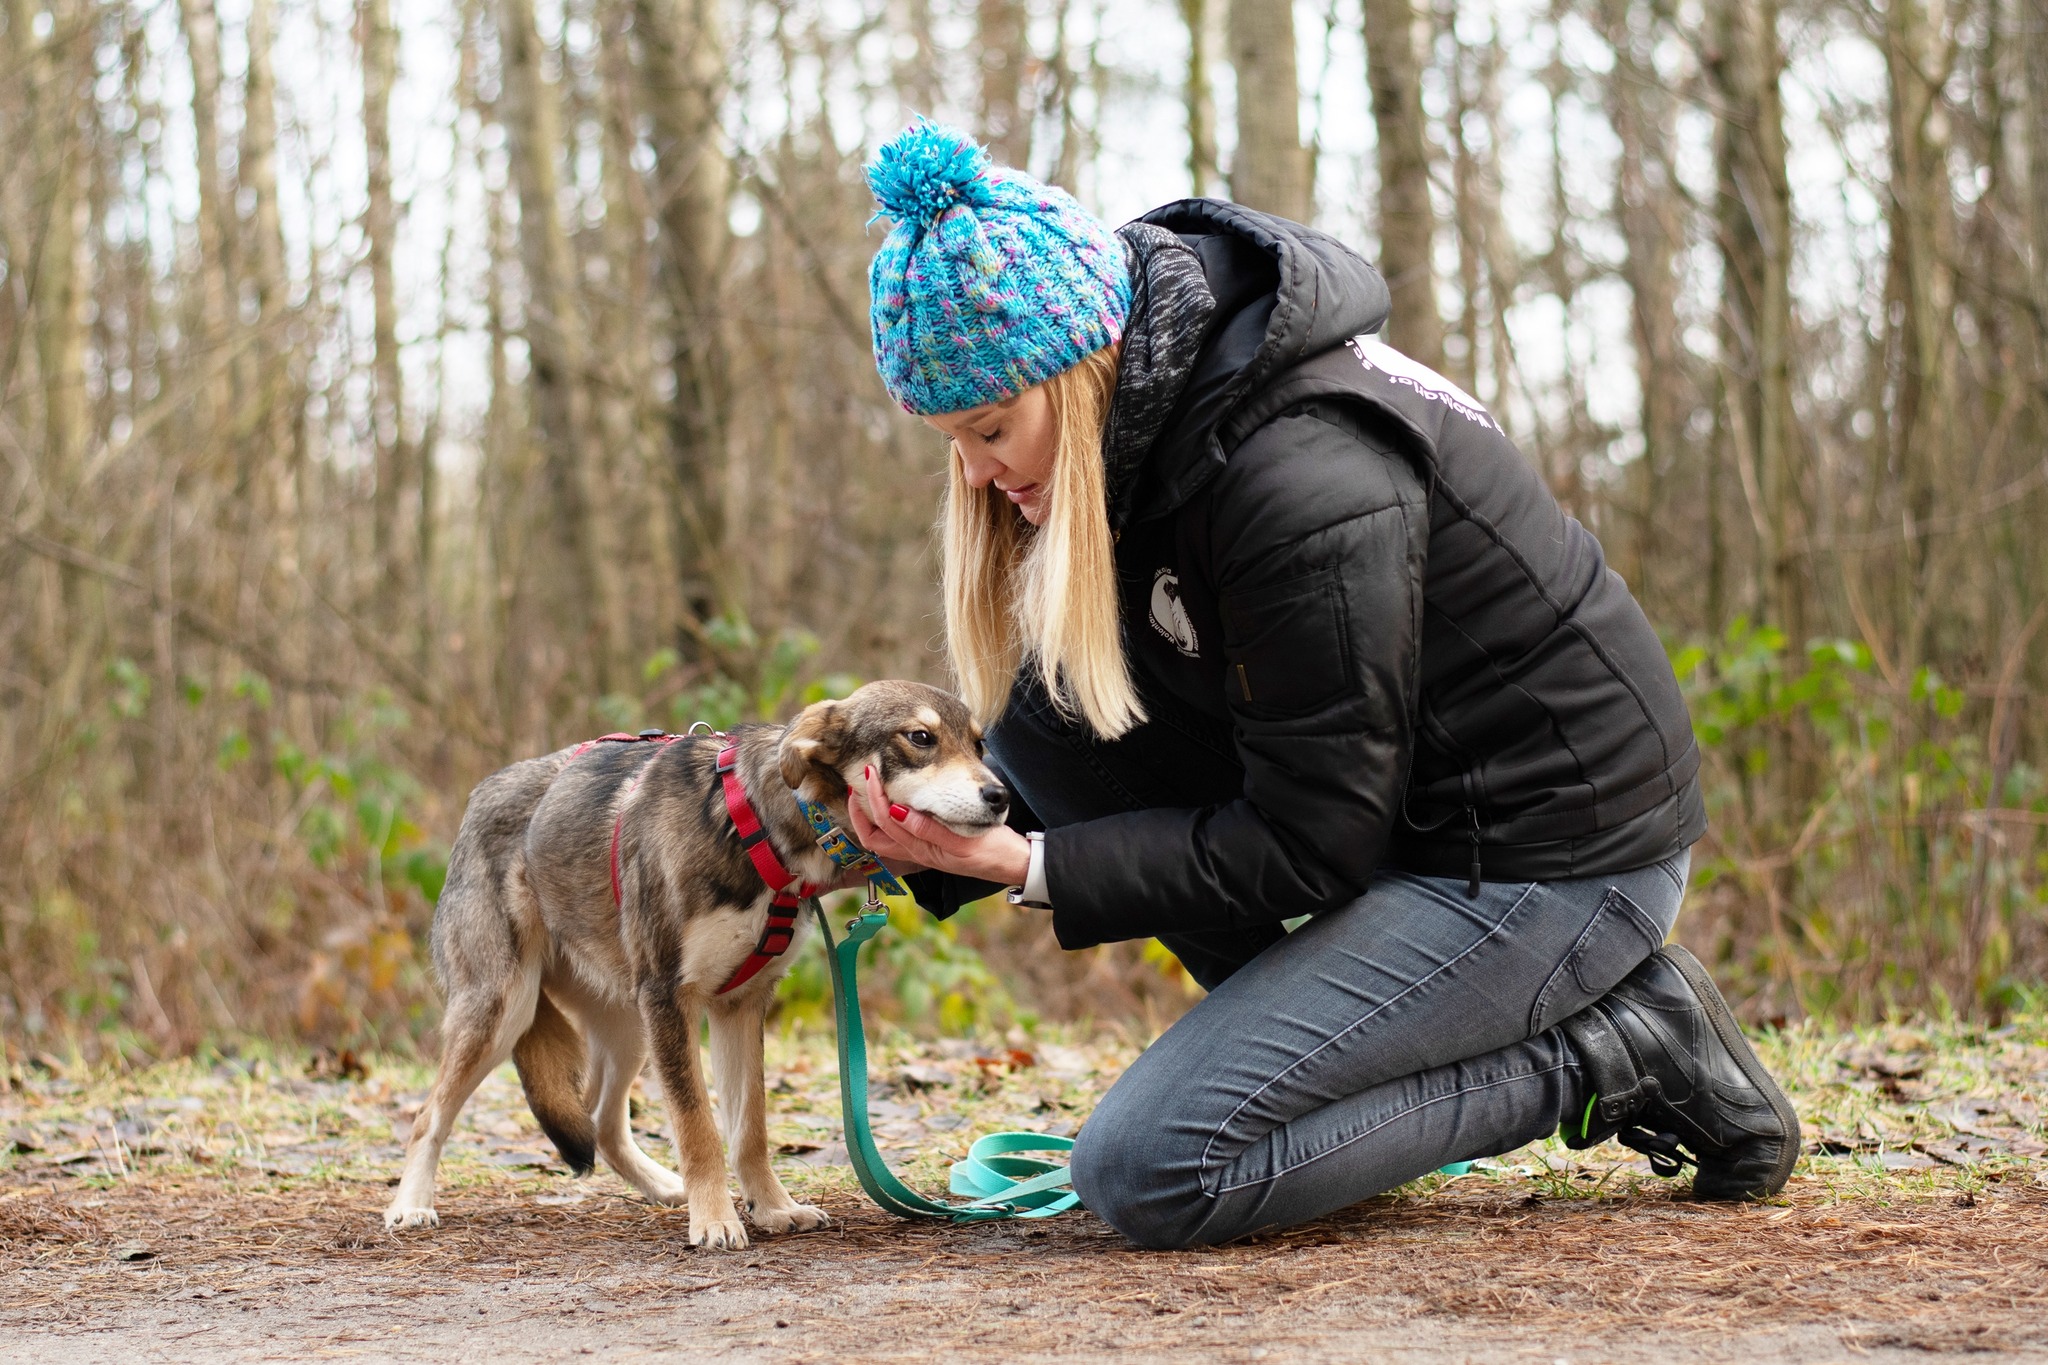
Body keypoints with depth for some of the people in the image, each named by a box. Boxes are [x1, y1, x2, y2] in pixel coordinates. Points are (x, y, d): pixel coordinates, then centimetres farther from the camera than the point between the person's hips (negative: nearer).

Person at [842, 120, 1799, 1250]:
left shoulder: (1302, 479, -29)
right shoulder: (1144, 403, -1)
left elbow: (1310, 845, -23)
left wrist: (1035, 868, -22)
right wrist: (945, 842, -10)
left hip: (1558, 851, -9)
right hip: (1406, 806, 9)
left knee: (1147, 1175, -16)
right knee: (1046, 707, -5)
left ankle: (1611, 1051, -5)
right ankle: (1293, 1041, 4)